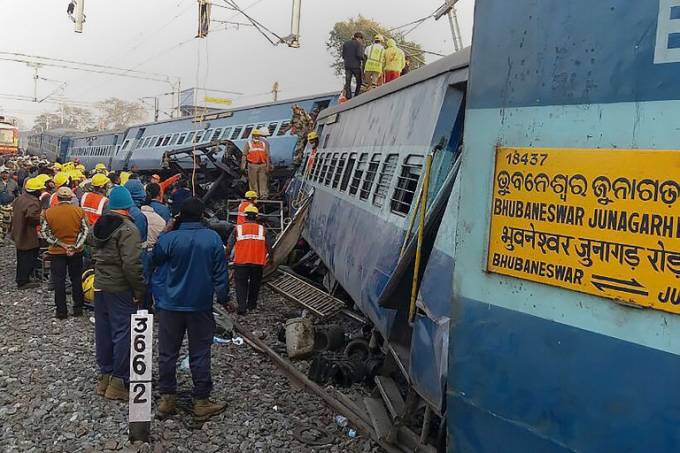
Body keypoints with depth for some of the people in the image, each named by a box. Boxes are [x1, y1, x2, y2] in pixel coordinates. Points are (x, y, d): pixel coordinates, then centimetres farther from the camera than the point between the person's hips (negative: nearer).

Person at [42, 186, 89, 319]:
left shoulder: (49, 212, -7)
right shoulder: (79, 211, -6)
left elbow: (45, 232, -7)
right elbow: (85, 231, -7)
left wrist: (60, 244, -9)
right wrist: (75, 246, -8)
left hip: (57, 252, -1)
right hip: (76, 252, 1)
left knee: (59, 281, 7)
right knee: (76, 280, 13)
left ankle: (61, 311, 10)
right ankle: (78, 309, 17)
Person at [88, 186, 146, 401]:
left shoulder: (99, 225, 8)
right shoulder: (128, 229, -18)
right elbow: (131, 264, -24)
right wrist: (140, 290, -17)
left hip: (100, 285, 8)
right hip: (120, 289, -8)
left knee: (103, 331, 15)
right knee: (123, 332, -1)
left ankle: (105, 375, 26)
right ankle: (119, 381, 4)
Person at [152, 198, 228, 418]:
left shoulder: (169, 238, -11)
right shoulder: (213, 238, -7)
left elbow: (156, 261, 7)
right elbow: (220, 273, -3)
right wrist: (223, 298, 9)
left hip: (171, 305, 0)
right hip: (201, 306, 1)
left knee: (167, 353, 12)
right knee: (200, 354, 8)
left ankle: (167, 398, 19)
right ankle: (201, 401, 15)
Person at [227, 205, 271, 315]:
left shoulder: (238, 229, -2)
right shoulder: (262, 229, 2)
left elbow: (229, 246, 0)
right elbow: (268, 247, 7)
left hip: (241, 262, -1)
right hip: (258, 263, 1)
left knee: (241, 285, 6)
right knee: (255, 284, 19)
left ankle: (242, 307, -6)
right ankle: (251, 304, 28)